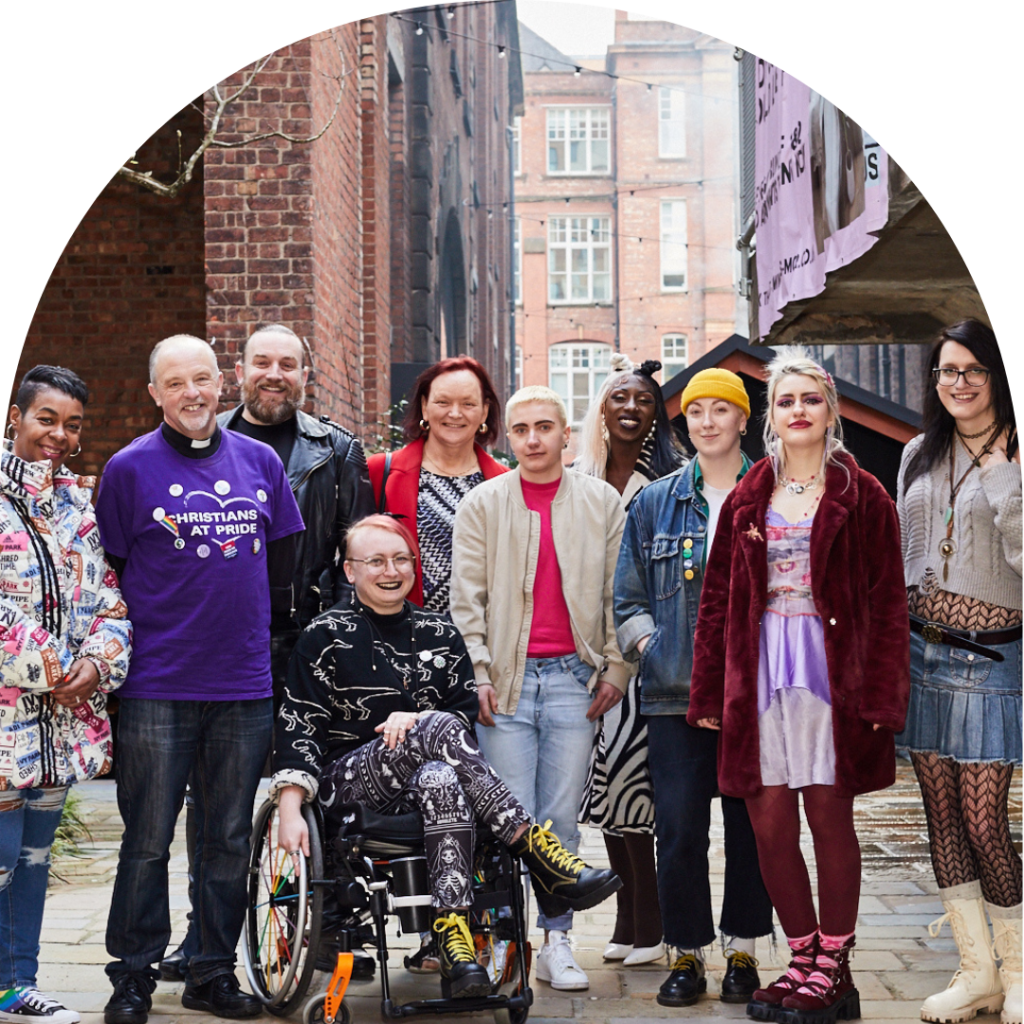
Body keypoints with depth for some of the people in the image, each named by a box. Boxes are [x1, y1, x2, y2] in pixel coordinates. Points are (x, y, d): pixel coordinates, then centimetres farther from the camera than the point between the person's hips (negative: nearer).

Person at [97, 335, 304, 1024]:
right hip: (158, 687, -3)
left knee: (230, 840, 10)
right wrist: (121, 651, 2)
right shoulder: (131, 468, -1)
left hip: (245, 686, 3)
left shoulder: (261, 462, 9)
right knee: (147, 841, 2)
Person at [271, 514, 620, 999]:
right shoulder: (327, 635, 5)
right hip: (348, 780, -3)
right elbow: (299, 724, -2)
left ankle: (454, 936, -45)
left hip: (429, 770, 3)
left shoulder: (438, 633, 15)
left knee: (440, 778, -37)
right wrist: (290, 810, -15)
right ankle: (540, 853, -38)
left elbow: (469, 713, 10)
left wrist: (415, 720, -12)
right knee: (440, 729, -33)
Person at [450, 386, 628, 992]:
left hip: (574, 676, 1)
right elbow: (466, 598, 4)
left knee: (562, 820, 3)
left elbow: (618, 594, 9)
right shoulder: (482, 504, 6)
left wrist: (616, 669, 2)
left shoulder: (603, 502, 8)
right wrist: (477, 675, -4)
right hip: (507, 676, 0)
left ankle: (557, 940, 13)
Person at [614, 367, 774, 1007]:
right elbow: (629, 597, 15)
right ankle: (687, 954, 12)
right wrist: (649, 647, 0)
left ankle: (743, 952, 17)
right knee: (679, 829, -1)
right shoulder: (655, 503, 11)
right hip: (676, 693, 1)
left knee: (751, 824, 4)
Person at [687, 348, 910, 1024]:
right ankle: (805, 958, 18)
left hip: (830, 667, -3)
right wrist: (709, 692, 7)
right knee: (769, 822, 3)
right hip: (760, 671, 4)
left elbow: (887, 604, -2)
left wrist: (880, 695, -9)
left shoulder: (861, 497, 2)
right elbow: (718, 599, 12)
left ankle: (833, 968, 12)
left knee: (828, 815, 1)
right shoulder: (748, 500, 12)